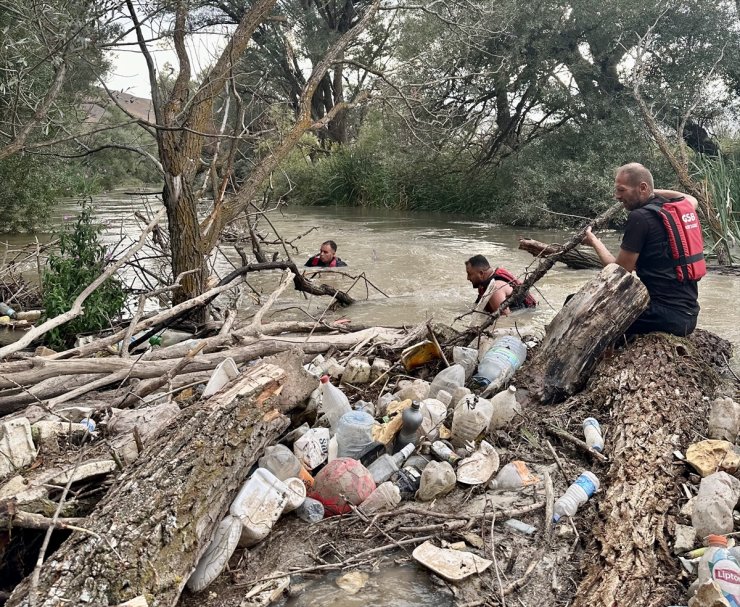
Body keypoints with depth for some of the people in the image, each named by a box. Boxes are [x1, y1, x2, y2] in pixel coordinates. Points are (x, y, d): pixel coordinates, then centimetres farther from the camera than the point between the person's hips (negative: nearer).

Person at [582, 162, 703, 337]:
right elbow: (692, 199, 38)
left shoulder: (640, 217, -13)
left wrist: (595, 242, 7)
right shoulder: (680, 207, 10)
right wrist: (656, 191, 30)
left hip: (666, 315, -9)